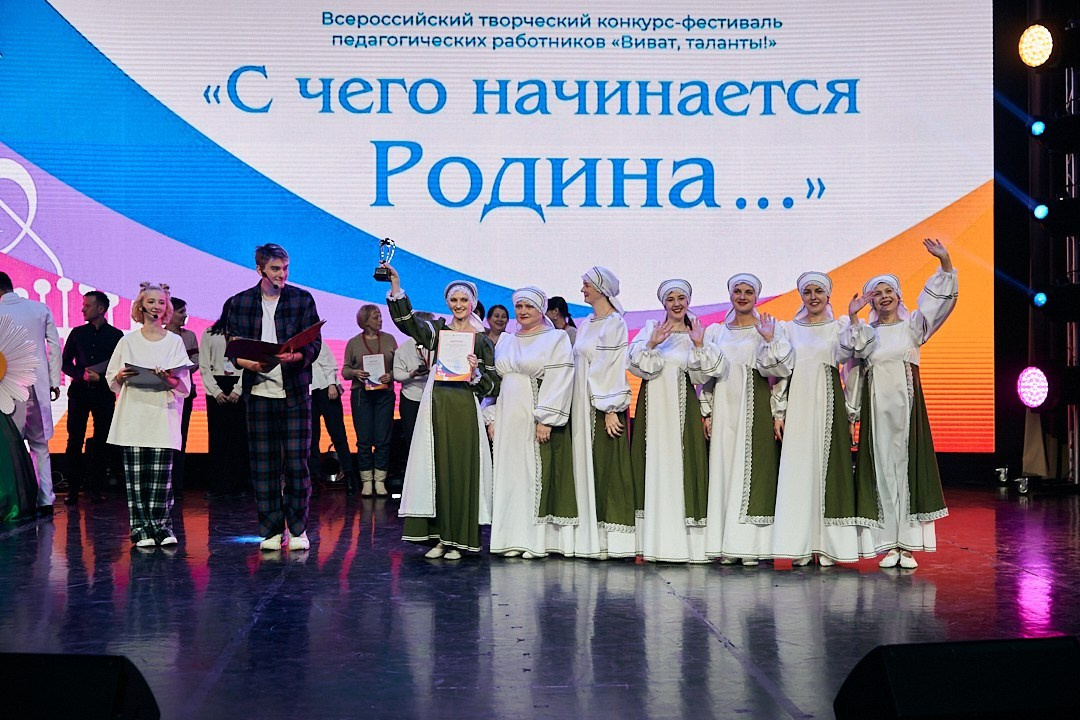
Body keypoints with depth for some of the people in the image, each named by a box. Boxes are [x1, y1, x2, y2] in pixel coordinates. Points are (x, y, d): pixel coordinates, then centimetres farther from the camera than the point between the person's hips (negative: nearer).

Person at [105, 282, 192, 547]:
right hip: (133, 417, 1)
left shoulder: (175, 341, 10)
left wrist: (168, 379, -14)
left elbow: (184, 385, 6)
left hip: (163, 415, 0)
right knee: (135, 475, -3)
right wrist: (122, 376, -9)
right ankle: (141, 530, 1)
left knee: (161, 476, -5)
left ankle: (162, 527, 1)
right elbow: (111, 379, 12)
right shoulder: (128, 341, 11)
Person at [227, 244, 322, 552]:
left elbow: (314, 344, 0)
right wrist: (248, 362, -14)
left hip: (295, 391, -1)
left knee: (297, 461, -2)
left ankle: (298, 529, 8)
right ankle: (271, 530, 11)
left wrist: (294, 357, -21)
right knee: (263, 464, 3)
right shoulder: (240, 302, 8)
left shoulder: (302, 299, 4)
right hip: (259, 391, 1)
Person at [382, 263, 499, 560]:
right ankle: (439, 537, 9)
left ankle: (459, 539, 6)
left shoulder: (482, 339, 7)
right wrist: (396, 287, -18)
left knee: (461, 471, -1)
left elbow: (493, 385, 6)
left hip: (465, 409, -1)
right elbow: (406, 321, -8)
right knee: (437, 469, 2)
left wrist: (475, 372, -13)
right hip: (436, 407, 2)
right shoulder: (437, 329, 10)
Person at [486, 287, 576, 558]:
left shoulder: (556, 339, -1)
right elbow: (494, 381, 18)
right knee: (509, 474, 4)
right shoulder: (505, 341, 17)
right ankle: (513, 538, 8)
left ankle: (537, 539, -1)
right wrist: (492, 418, 9)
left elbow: (559, 382, -10)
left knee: (537, 475, -5)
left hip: (537, 421, -5)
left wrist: (545, 419, -17)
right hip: (507, 421, 6)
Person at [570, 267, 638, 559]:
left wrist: (611, 409, -19)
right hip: (583, 405, 8)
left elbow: (616, 367, -14)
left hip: (604, 404, -8)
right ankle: (591, 536, 10)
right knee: (587, 466, 6)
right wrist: (576, 407, 14)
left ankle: (611, 538, -4)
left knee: (606, 466, -6)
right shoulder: (586, 324, 16)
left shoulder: (614, 323, -8)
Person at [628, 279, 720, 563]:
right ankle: (657, 539, 0)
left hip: (683, 409, 0)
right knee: (655, 464, -3)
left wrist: (699, 346, -13)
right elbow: (636, 365, -3)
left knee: (683, 464, -4)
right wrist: (651, 345, -17)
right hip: (653, 407, 0)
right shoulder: (650, 329, 8)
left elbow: (702, 375, 0)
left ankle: (685, 541, -2)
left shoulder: (697, 334, 10)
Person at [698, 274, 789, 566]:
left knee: (751, 468, -5)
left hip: (755, 410, -3)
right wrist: (707, 412, 4)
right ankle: (725, 545, 4)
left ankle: (750, 545, -3)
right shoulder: (716, 331, 13)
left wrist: (770, 340, -22)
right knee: (723, 468, 1)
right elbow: (707, 373, 12)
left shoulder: (766, 329, 5)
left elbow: (778, 368, -8)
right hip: (723, 409, 3)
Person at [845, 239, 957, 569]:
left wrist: (945, 263, -16)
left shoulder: (912, 326, 11)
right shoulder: (868, 332, 14)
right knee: (883, 470, -1)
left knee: (909, 467, -4)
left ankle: (908, 546, -3)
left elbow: (938, 299, -3)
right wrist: (853, 317, -18)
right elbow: (858, 349, -8)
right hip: (877, 408, 1)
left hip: (907, 405, -1)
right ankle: (890, 546, 0)